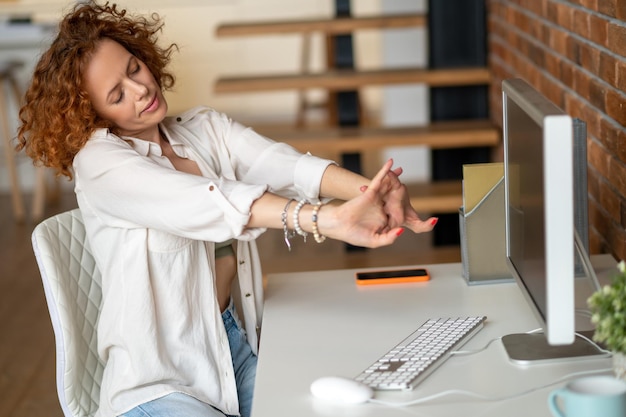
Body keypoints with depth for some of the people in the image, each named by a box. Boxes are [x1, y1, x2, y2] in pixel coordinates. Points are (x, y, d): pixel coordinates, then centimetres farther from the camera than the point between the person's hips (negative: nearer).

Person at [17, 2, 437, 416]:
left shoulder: (205, 128, 7)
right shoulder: (99, 160, -11)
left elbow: (286, 166, -11)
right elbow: (204, 204, -27)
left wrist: (372, 191, -30)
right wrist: (327, 219, -39)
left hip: (240, 346, 5)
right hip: (161, 381, -5)